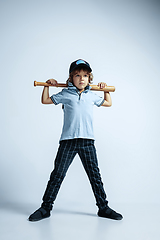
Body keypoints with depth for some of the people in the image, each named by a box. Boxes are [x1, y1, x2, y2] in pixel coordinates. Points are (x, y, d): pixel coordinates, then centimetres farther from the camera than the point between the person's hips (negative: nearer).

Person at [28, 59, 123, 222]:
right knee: (57, 175, 0)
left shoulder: (92, 96, 16)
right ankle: (45, 208, 13)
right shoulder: (65, 94, 8)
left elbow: (108, 103, 34)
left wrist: (105, 89, 26)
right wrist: (47, 85, 13)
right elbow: (45, 100, 20)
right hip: (68, 140, -2)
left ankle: (103, 208, 19)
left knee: (95, 175, 6)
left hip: (87, 141, 2)